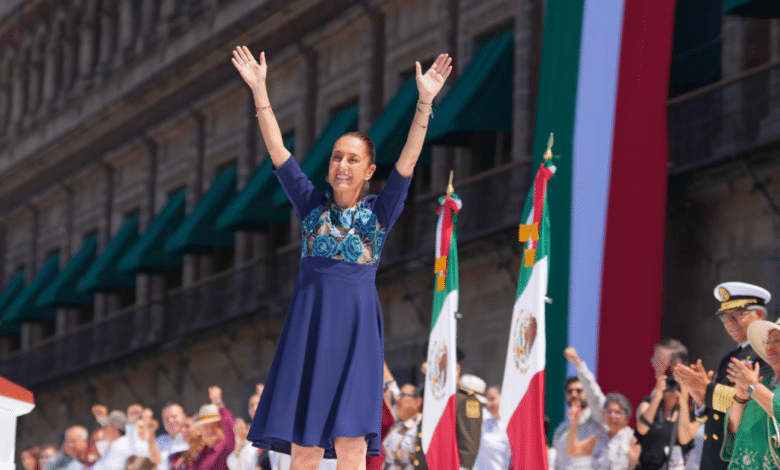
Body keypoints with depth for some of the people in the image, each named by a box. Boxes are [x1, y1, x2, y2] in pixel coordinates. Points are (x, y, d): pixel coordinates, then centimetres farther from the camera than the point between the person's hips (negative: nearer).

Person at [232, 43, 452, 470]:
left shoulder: (379, 213, 7)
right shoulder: (312, 206, 10)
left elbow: (408, 161, -4)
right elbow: (277, 150, 5)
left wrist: (425, 101, -14)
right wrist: (259, 90, 0)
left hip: (356, 329, -1)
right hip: (309, 327, 1)